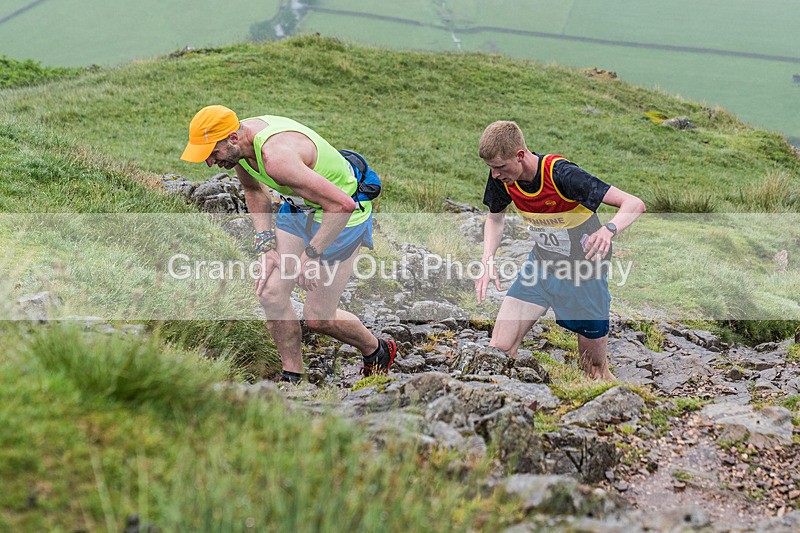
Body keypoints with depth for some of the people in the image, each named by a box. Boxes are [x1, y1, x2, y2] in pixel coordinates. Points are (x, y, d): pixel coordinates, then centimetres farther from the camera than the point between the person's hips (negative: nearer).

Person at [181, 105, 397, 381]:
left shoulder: (277, 157, -37)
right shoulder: (239, 143, -8)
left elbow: (342, 204, -37)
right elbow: (255, 192, 14)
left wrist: (311, 255, -29)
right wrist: (266, 247, 4)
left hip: (342, 213, -8)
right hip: (298, 207, 8)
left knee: (317, 318, -1)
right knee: (271, 294, -2)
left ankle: (378, 352, 26)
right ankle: (292, 377, 15)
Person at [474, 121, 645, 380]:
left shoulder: (562, 174, -30)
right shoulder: (502, 179, -13)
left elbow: (635, 204, -32)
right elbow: (495, 218, 9)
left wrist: (608, 229, -53)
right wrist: (488, 261, -9)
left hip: (583, 275, -4)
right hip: (539, 267, 4)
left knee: (594, 368, 8)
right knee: (498, 348, -11)